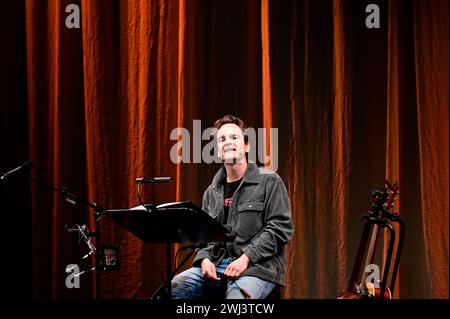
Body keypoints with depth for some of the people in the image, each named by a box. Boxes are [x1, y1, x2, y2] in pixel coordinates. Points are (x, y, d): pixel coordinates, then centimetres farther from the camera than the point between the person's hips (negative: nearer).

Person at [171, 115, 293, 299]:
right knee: (173, 289, -18)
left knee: (236, 296, -37)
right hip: (217, 265, 5)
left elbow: (281, 227, -6)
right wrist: (204, 259, -3)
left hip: (257, 267, -5)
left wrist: (246, 258, -15)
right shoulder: (212, 192, 19)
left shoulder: (269, 182, 2)